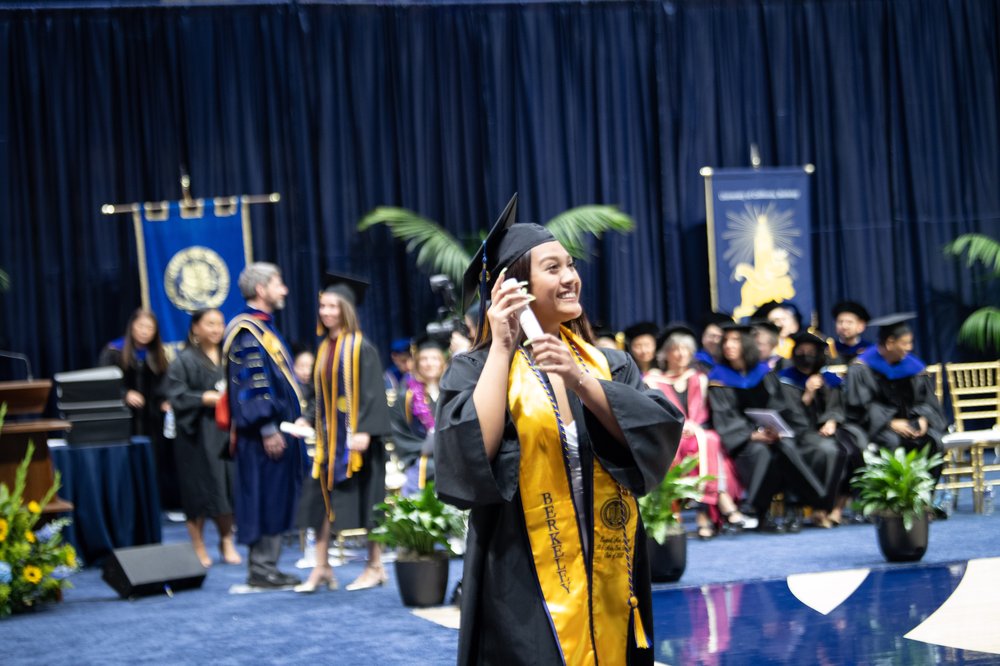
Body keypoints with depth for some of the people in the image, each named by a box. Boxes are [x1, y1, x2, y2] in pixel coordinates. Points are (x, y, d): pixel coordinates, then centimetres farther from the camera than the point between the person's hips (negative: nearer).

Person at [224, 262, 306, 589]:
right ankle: (260, 568, -2)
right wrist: (268, 428, -22)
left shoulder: (264, 328, 19)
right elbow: (250, 383, -19)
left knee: (278, 500, 10)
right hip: (265, 432, -10)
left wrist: (295, 417, 19)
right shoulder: (247, 331, -13)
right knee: (265, 498, -6)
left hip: (279, 427, 10)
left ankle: (266, 565, 14)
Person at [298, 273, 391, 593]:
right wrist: (312, 424, 9)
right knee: (323, 499, 1)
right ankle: (321, 567, 4)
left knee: (364, 501, 0)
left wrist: (364, 431, -21)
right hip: (330, 435, 7)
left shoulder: (361, 348, -8)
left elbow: (372, 393, -14)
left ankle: (375, 566, 9)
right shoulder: (324, 348, 12)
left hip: (355, 434, -6)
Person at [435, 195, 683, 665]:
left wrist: (579, 379, -19)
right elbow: (469, 460, -20)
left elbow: (659, 433, -7)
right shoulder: (474, 371, -3)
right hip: (525, 592, -4)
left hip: (608, 584, 4)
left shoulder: (608, 364, 9)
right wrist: (501, 348, -17)